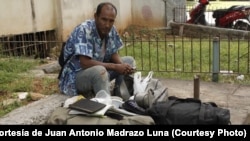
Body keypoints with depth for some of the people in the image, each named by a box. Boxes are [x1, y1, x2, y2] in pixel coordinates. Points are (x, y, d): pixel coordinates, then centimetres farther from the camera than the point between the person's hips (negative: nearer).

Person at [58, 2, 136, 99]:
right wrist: (115, 67, -28)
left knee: (129, 60, 1)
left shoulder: (111, 30, -6)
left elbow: (114, 55, 3)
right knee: (100, 70, -37)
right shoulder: (83, 30, -26)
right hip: (75, 76, -8)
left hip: (98, 71, 8)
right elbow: (85, 63, -33)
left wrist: (123, 66, -20)